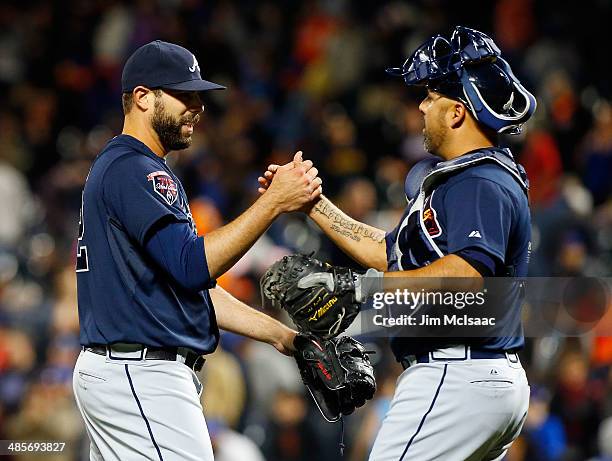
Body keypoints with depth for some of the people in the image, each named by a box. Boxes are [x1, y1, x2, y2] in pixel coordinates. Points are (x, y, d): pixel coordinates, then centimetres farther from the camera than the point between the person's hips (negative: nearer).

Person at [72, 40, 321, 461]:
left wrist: (282, 335, 16)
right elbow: (193, 265, -22)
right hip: (142, 376, -11)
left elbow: (194, 285, 22)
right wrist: (275, 201, -20)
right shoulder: (132, 169, -11)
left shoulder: (126, 169, 23)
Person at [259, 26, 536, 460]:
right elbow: (389, 252, 27)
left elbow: (465, 274, -30)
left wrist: (361, 286, -28)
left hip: (456, 380, -11)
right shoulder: (452, 179, 21)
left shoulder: (482, 185, -14)